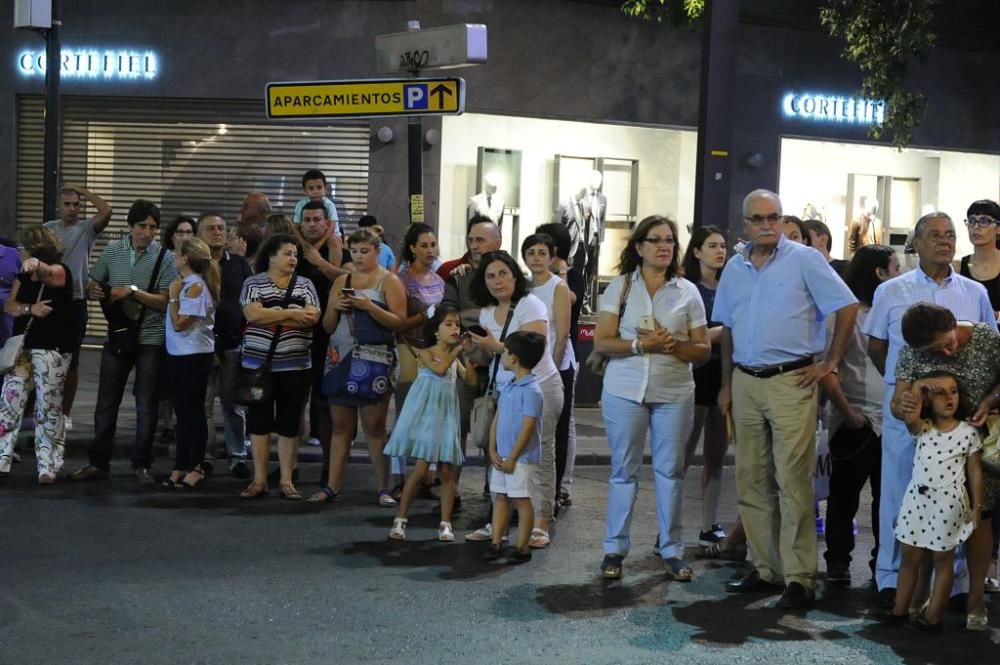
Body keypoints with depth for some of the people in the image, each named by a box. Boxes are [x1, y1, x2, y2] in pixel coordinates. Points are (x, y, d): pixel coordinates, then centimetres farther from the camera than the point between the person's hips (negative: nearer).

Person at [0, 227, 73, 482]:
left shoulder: (60, 272, -9)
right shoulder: (23, 275, 13)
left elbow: (47, 272, -34)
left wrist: (36, 264, -57)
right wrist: (30, 309, -15)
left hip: (52, 350, -6)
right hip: (22, 346, 6)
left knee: (48, 408, -2)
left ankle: (48, 468, 4)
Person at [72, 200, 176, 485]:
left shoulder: (165, 257, -7)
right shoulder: (112, 250, 4)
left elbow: (166, 301, -12)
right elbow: (94, 284, 13)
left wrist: (133, 292, -21)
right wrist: (97, 292, -9)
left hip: (150, 340, -3)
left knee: (146, 405, 5)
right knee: (106, 402, 7)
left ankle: (141, 464, 15)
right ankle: (98, 462, 16)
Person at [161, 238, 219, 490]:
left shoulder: (196, 286, -15)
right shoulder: (184, 284, 12)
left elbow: (179, 323, -18)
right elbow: (173, 322, 12)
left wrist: (174, 296, -12)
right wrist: (174, 294, 6)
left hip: (194, 356, -9)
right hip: (178, 354, 9)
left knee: (193, 411, -2)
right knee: (182, 412, 12)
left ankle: (195, 467, 5)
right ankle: (181, 466, 17)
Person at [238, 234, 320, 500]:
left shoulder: (305, 285, 8)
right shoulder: (253, 283, 2)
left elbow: (312, 317, -7)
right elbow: (252, 314, -15)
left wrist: (270, 316, -12)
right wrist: (290, 313, -14)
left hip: (295, 365, 1)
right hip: (258, 364, -1)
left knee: (290, 422, 4)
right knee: (259, 419, 4)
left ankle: (286, 480, 11)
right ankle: (259, 480, 12)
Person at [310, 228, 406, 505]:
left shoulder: (389, 281, 4)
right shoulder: (341, 282, 17)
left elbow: (399, 321, -6)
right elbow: (328, 326, 18)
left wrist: (370, 306, -17)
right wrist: (335, 308, -3)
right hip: (340, 358, 5)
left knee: (374, 426, -5)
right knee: (341, 425, 5)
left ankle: (382, 488, -1)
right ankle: (332, 486, 6)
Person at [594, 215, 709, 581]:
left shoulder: (687, 291, 5)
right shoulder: (619, 287, 3)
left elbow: (702, 350, 4)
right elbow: (601, 342, -3)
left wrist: (671, 345, -14)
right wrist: (641, 345, -18)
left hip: (674, 393, 1)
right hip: (624, 391, -1)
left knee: (670, 470, 4)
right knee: (623, 470, 5)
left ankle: (672, 550, 12)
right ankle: (615, 548, 12)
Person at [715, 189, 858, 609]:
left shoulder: (804, 260, -4)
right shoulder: (735, 269, 12)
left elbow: (847, 308, -5)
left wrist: (830, 363, -6)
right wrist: (726, 384, 16)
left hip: (790, 382, -6)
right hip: (746, 382, 6)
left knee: (793, 483, -7)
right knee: (752, 482, 10)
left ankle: (799, 578, -3)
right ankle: (766, 569, 20)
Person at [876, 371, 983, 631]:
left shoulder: (968, 433, -2)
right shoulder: (922, 428, 1)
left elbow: (975, 471, 2)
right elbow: (908, 416, -22)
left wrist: (976, 506, 1)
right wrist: (919, 385, -33)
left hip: (948, 503, -3)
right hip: (918, 498, 3)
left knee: (943, 560, 6)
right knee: (910, 557, 11)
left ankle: (932, 616, 12)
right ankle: (901, 609, 21)